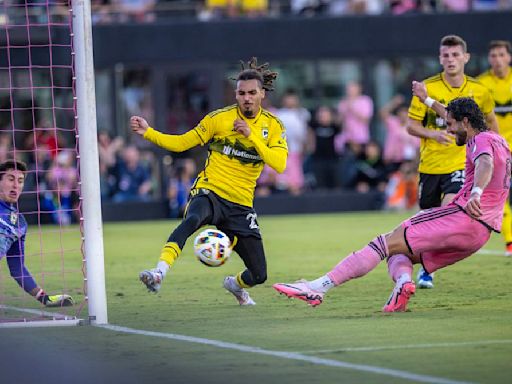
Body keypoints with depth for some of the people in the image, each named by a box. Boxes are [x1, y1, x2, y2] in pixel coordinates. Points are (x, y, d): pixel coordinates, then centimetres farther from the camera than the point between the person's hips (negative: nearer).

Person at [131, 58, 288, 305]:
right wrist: (147, 133, -11)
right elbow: (181, 143, 1)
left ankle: (235, 285, 41)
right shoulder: (219, 118, -2)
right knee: (192, 220, -41)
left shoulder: (273, 126, 4)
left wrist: (252, 136, -18)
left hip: (241, 205, 3)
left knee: (259, 275, 4)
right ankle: (159, 273, -53)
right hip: (210, 193, -3)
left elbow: (279, 164, -11)